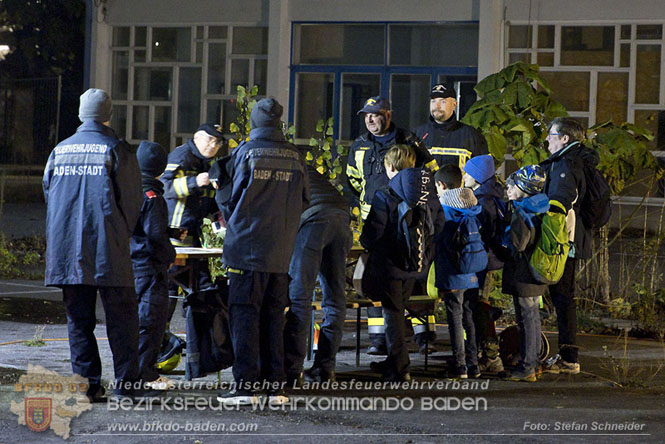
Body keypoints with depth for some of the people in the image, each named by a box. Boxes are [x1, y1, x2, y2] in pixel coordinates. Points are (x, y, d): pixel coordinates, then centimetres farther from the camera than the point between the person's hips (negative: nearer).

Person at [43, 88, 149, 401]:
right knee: (121, 317, 3)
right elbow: (131, 200, -3)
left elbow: (47, 195, 14)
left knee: (78, 318, 8)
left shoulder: (59, 150, 9)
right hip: (108, 251, -4)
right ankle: (125, 382, 1)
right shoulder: (116, 150, -3)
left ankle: (87, 383, 5)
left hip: (66, 250, 4)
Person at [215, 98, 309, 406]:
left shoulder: (243, 153, -6)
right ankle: (275, 387, 10)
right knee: (274, 316, 10)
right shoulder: (296, 158, 4)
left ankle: (245, 386, -6)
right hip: (281, 251, 4)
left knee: (244, 314, -1)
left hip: (246, 248, -4)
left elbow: (227, 198, 3)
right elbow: (303, 201, 12)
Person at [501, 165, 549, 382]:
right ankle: (533, 363, 25)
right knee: (533, 317, 16)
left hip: (523, 278, -9)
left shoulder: (522, 215, -20)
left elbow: (517, 246, -22)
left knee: (526, 318, -5)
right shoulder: (538, 210, 9)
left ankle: (526, 367, -1)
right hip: (536, 275, 9)